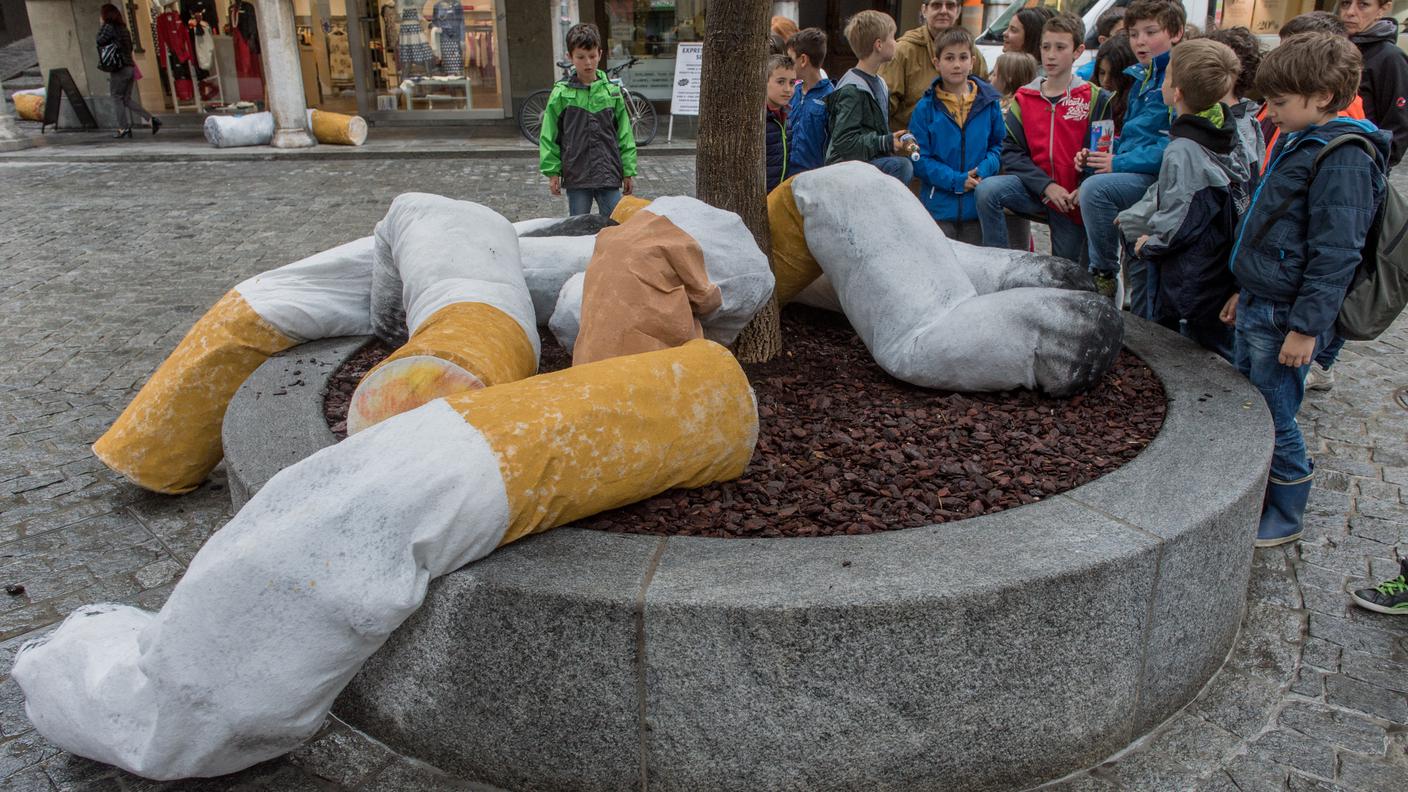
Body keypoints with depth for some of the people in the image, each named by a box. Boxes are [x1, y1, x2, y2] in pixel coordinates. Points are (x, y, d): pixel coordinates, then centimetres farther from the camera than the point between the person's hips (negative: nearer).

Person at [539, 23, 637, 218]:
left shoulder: (612, 91, 4)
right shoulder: (561, 93, -1)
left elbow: (625, 134, 7)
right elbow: (549, 136, 2)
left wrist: (629, 172, 5)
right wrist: (552, 172, -3)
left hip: (609, 174, 1)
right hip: (576, 175, -1)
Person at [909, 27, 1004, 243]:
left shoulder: (989, 103, 3)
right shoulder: (926, 108, -4)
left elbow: (1000, 144, 9)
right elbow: (919, 159, -7)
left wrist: (984, 170, -12)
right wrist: (955, 180, -16)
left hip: (978, 206, 3)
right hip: (938, 207, -2)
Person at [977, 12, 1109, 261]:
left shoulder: (1095, 99, -2)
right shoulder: (1024, 98, 4)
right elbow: (1011, 152, -3)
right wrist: (1046, 186, -16)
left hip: (1072, 200, -1)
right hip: (1035, 191, 1)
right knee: (987, 190, -27)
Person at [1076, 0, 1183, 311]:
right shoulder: (1140, 77, 17)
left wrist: (1121, 163, -19)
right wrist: (1101, 153, 6)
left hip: (1161, 178, -9)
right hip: (1137, 180, 9)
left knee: (1095, 189, -29)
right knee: (1138, 264, 12)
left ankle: (1104, 274, -16)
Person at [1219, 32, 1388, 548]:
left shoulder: (1344, 157, -17)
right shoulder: (1298, 143, 13)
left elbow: (1336, 252, -21)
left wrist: (1306, 326, -21)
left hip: (1286, 318, -9)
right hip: (1259, 308, 9)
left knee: (1273, 420, 1)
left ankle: (1284, 518, 19)